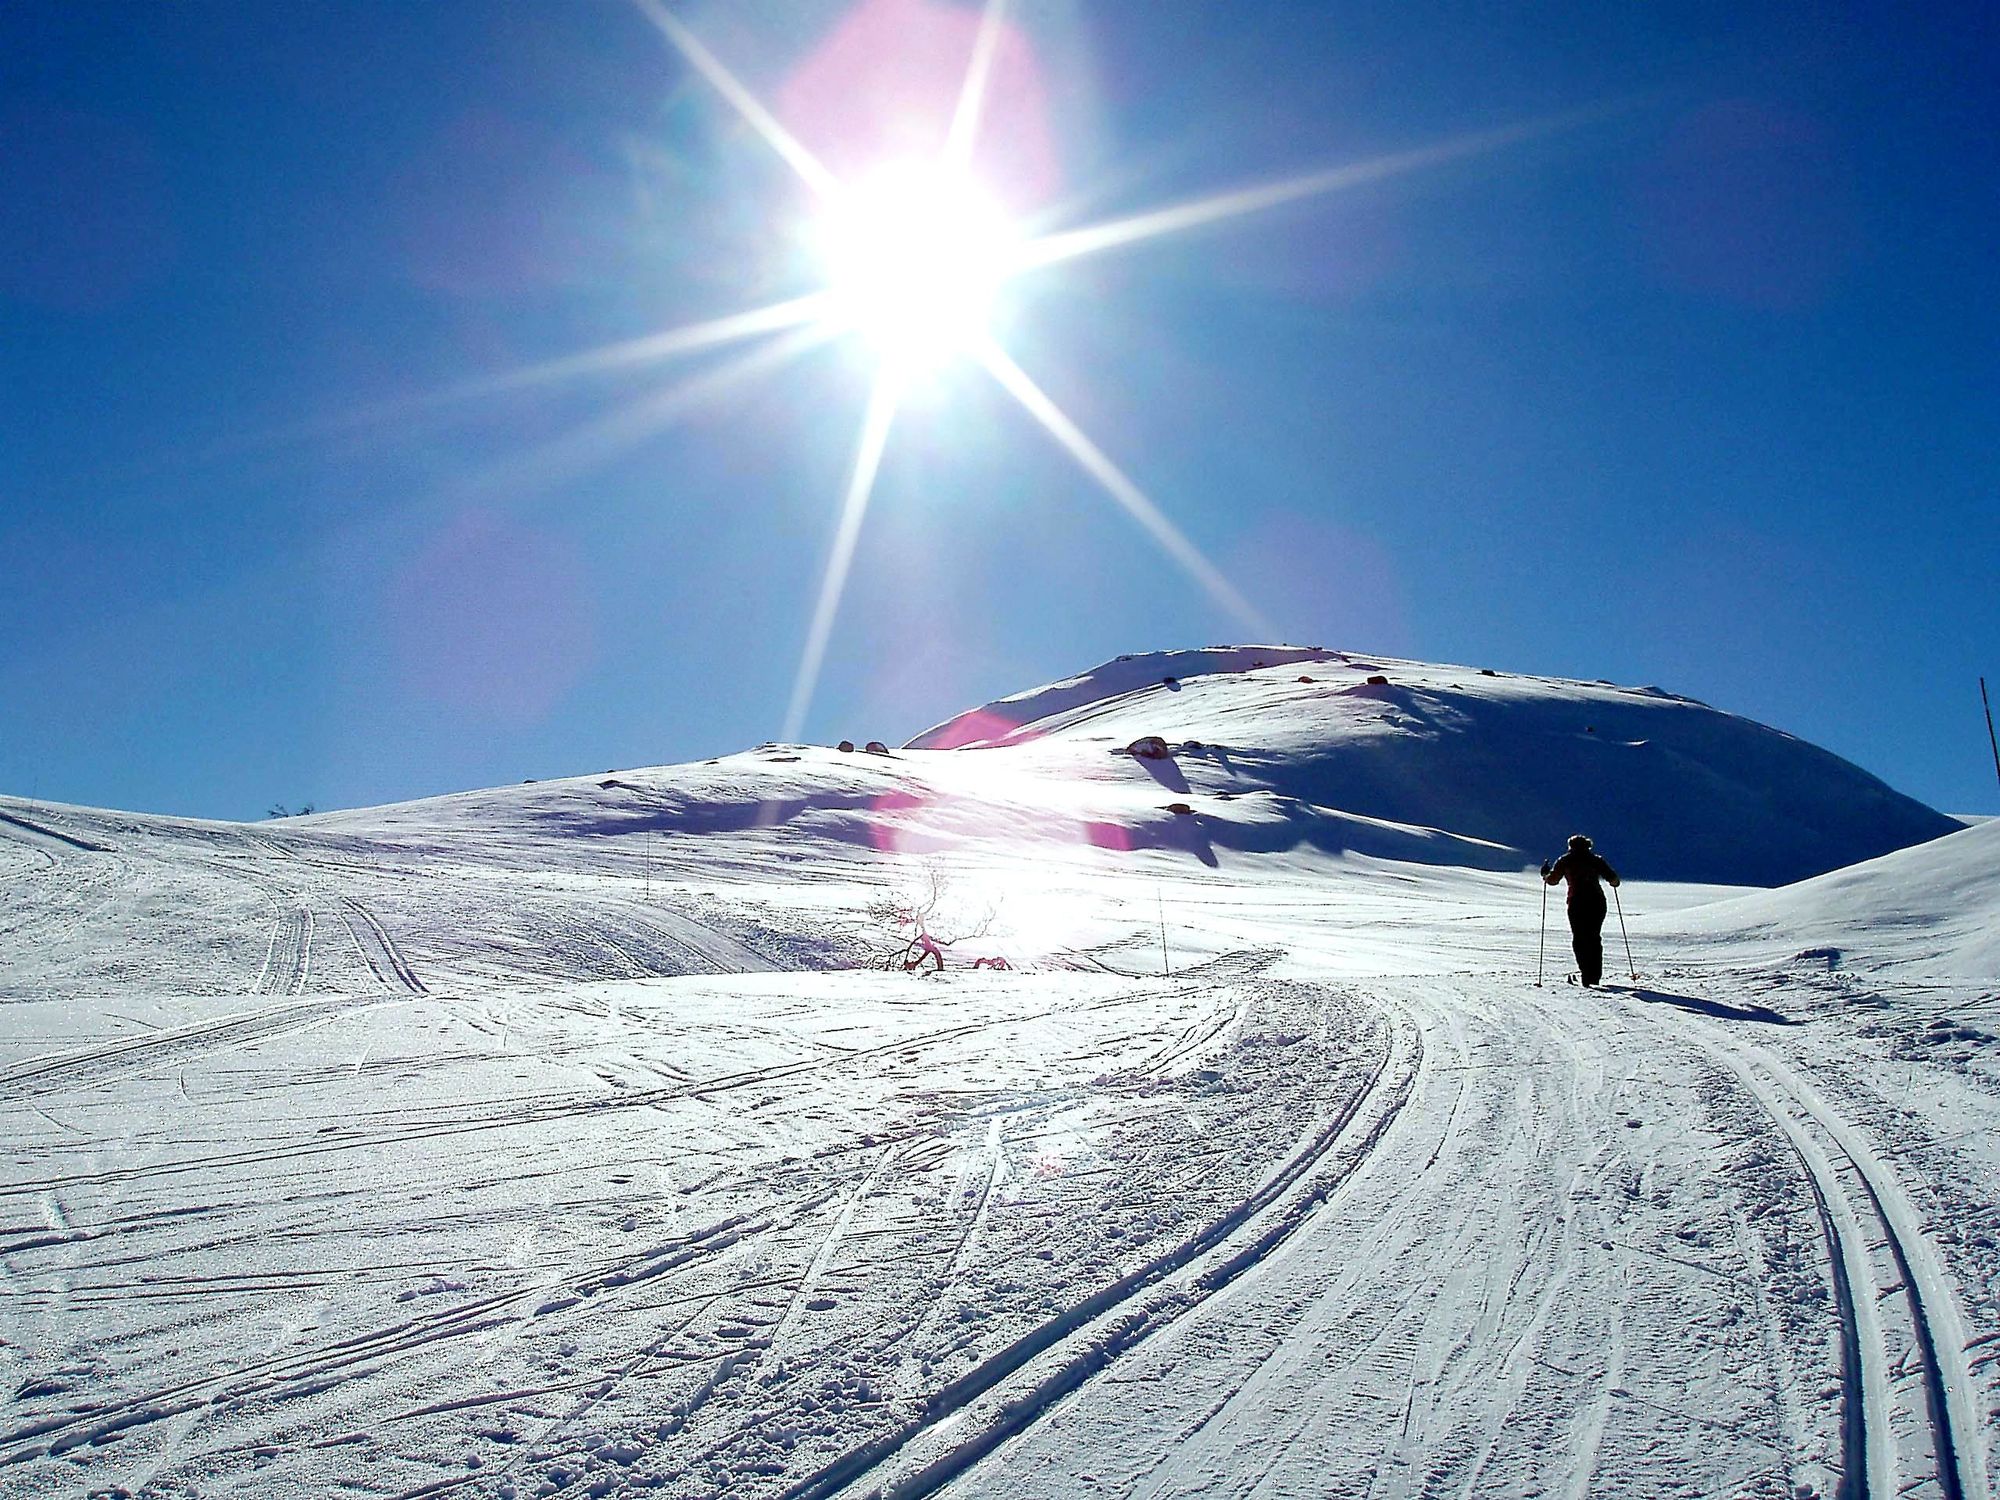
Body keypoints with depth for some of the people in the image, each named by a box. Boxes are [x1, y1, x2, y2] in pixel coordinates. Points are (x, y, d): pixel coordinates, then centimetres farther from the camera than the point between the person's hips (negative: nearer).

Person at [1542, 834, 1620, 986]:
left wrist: (1545, 873, 26)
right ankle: (1595, 974, 10)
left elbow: (1552, 880, 5)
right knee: (1594, 938, 13)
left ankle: (1586, 973, -14)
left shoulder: (1565, 861, 6)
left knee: (1579, 939, 1)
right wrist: (1614, 881, 29)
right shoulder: (1596, 860, 10)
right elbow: (1613, 879, 5)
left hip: (1577, 903, -2)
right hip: (1597, 901, 2)